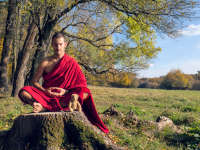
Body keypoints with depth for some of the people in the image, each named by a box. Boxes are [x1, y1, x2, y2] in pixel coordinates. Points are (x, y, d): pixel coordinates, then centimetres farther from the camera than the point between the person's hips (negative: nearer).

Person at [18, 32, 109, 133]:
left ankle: (44, 107, -35)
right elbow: (34, 81, 4)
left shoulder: (71, 63, -2)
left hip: (63, 97, 0)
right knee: (23, 93, -20)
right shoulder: (45, 62, 1)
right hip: (46, 95, 1)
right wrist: (45, 90, -14)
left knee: (85, 94, -30)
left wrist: (66, 91, -18)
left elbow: (82, 84, -4)